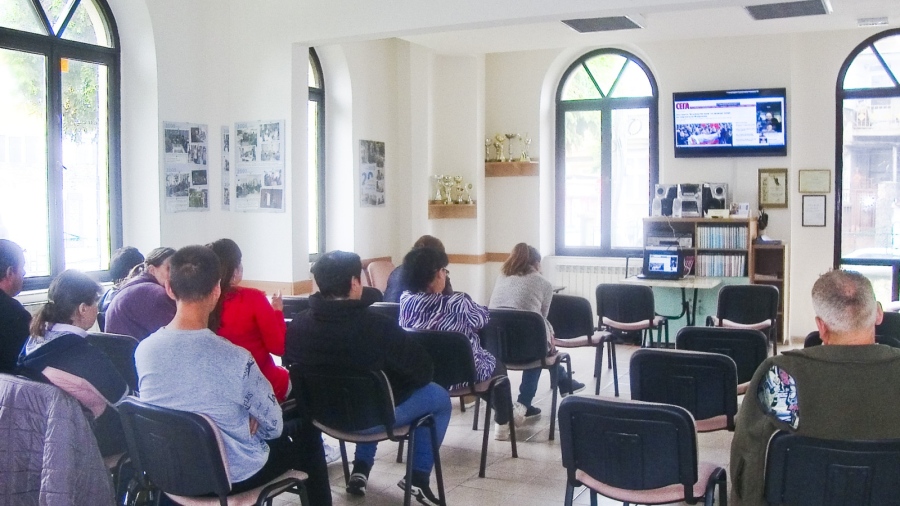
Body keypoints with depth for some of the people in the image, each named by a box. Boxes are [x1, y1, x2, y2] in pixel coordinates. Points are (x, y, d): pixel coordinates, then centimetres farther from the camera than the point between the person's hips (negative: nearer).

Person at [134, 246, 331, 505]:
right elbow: (274, 426, -15)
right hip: (233, 475, -5)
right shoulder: (236, 359, -29)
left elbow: (181, 401, 3)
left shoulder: (143, 350, -14)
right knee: (308, 434, 22)